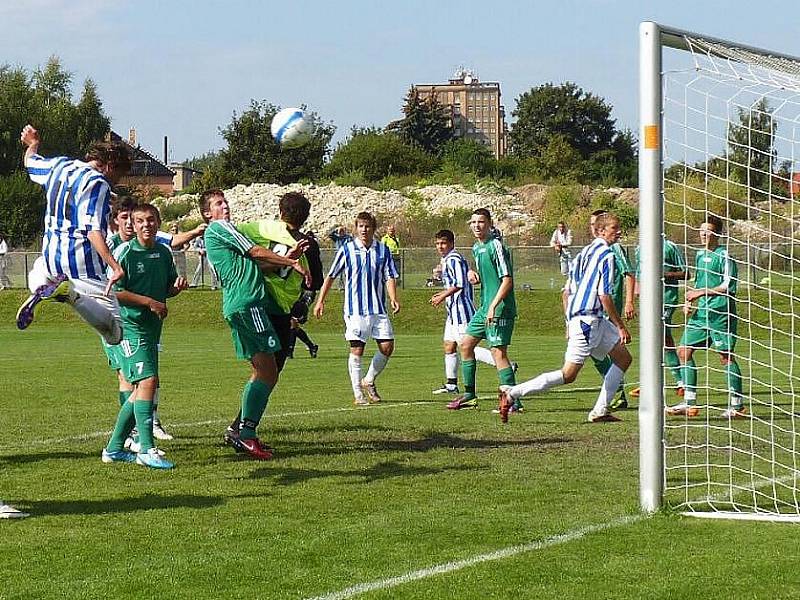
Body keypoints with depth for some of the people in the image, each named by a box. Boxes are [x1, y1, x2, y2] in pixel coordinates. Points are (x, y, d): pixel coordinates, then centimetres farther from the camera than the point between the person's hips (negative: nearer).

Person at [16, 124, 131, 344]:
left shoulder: (59, 166, 11)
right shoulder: (97, 183, -12)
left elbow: (31, 164, 33)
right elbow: (93, 231, -24)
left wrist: (32, 145, 55)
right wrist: (114, 266, -31)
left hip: (50, 257, 7)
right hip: (84, 263, -7)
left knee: (37, 273, 44)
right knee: (114, 334, -13)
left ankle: (40, 290, 6)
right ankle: (72, 292, -34)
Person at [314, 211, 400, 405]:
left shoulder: (383, 250, 7)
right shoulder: (346, 250, 1)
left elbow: (390, 277, 3)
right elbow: (331, 276, 7)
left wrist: (393, 298, -14)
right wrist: (320, 300, 3)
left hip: (378, 309, 3)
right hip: (355, 308, -3)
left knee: (387, 347, -2)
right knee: (357, 349, -5)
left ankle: (369, 381, 21)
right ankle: (358, 393, 3)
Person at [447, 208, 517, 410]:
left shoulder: (496, 246, -13)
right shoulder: (476, 248, 15)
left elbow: (507, 280, -18)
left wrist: (493, 307, -23)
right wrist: (473, 275, 7)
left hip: (500, 310, -10)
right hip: (485, 307, 10)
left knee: (498, 352, -12)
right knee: (465, 344, 13)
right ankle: (469, 395, 20)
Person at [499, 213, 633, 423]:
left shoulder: (584, 253, 17)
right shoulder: (606, 255, -11)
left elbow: (568, 293, 19)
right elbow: (604, 296, -16)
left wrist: (569, 324, 23)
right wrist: (620, 326, -10)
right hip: (587, 320, -10)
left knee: (623, 358, 14)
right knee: (568, 374, -10)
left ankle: (600, 411, 11)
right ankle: (511, 394, -8)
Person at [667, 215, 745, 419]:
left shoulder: (724, 255, -9)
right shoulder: (700, 254, 15)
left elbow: (729, 286, -15)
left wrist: (702, 292, -16)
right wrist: (690, 300, 9)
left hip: (720, 312, -8)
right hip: (701, 312, 8)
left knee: (725, 356, -5)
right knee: (684, 350, 3)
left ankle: (737, 405, 3)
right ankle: (689, 402, 6)